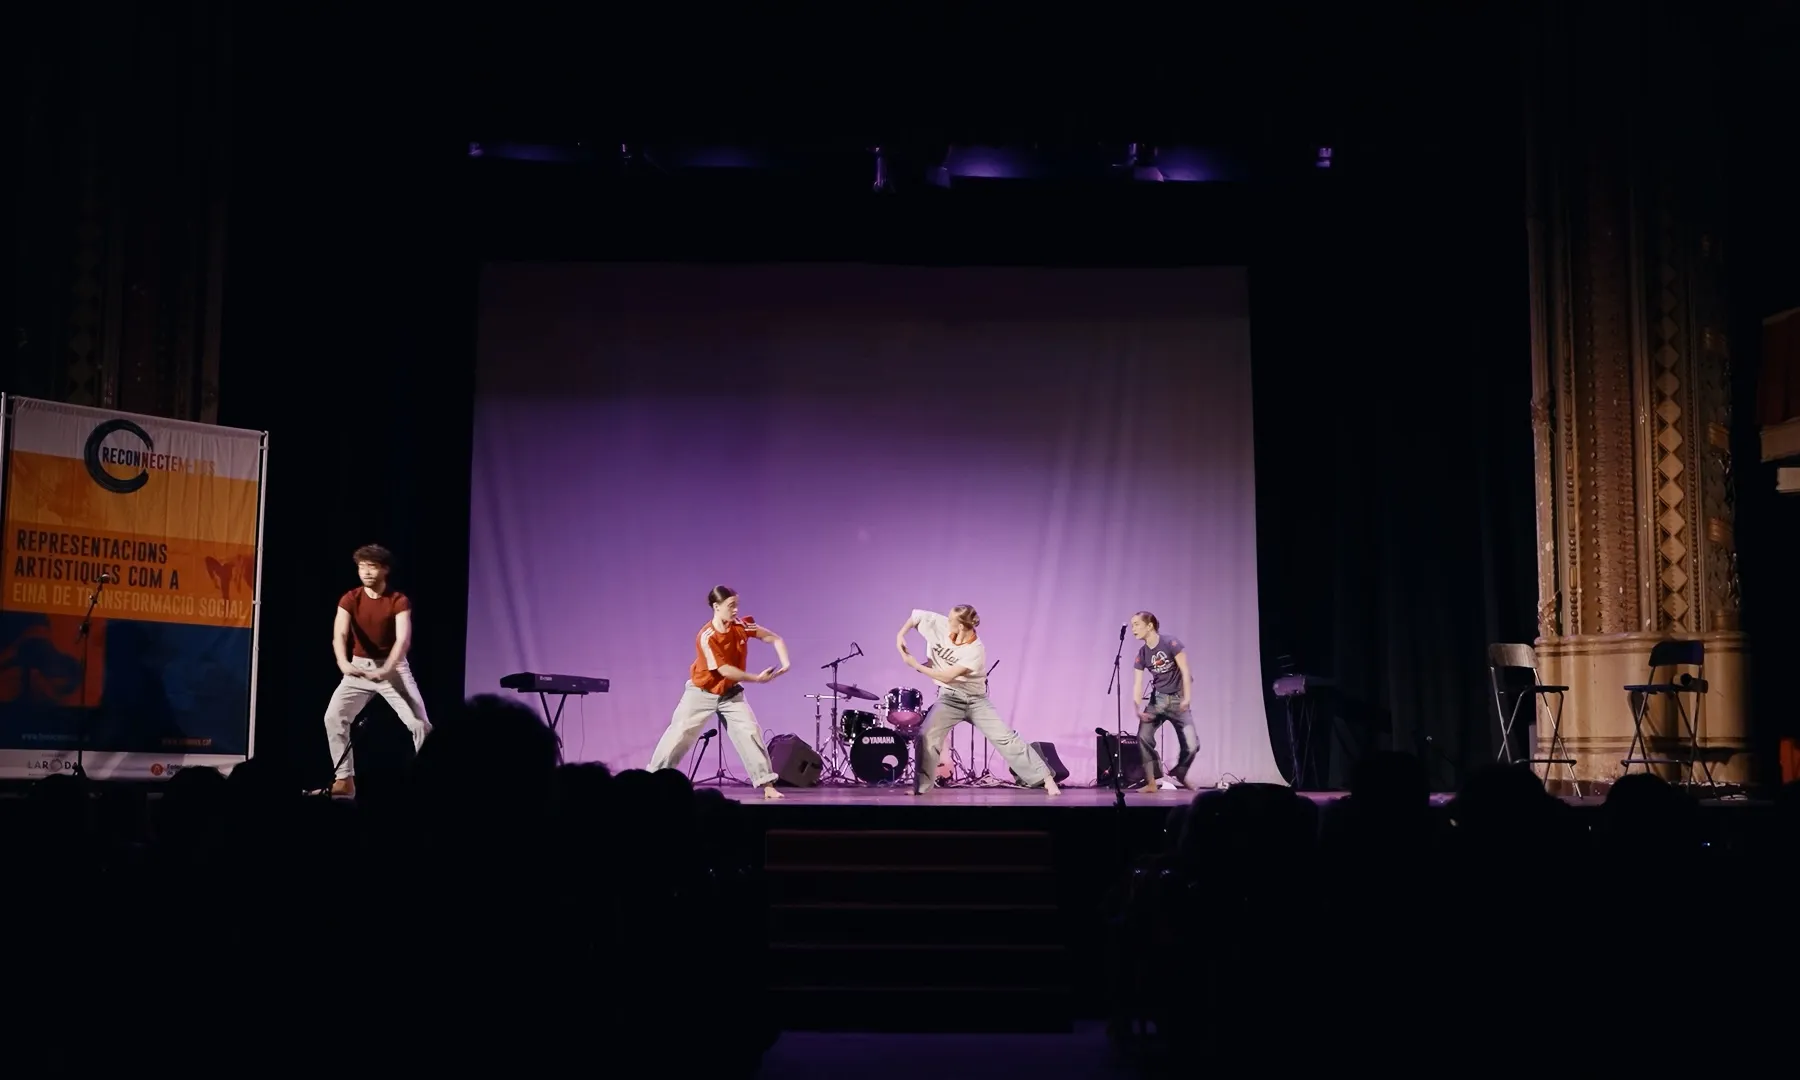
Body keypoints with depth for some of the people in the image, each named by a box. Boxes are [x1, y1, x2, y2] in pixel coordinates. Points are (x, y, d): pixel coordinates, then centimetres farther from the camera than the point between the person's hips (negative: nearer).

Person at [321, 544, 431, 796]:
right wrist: (343, 662, -45)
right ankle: (345, 780, 1)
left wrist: (386, 669, -45)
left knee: (418, 722, -13)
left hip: (393, 667, -2)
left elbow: (403, 639, -27)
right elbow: (339, 634, -24)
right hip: (359, 667, 3)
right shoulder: (349, 599, -8)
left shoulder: (399, 601, -13)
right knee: (333, 717, -8)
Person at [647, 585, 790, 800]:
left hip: (731, 694, 4)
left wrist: (785, 663, -20)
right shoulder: (706, 637, -25)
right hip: (702, 693, -4)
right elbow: (725, 670, -26)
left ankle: (767, 785, -5)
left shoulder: (741, 625, -11)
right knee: (679, 734, -3)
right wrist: (757, 678, -23)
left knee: (751, 732, -8)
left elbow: (774, 638, -3)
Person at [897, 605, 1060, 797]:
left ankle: (1046, 778, -7)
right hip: (949, 697, 3)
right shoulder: (940, 625, -11)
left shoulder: (975, 651, -24)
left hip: (975, 699, -3)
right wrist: (900, 635, -12)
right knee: (927, 736, -16)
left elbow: (947, 676, -27)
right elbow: (916, 616, 3)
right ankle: (920, 787, -1)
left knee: (1005, 737, -9)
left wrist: (915, 665, -22)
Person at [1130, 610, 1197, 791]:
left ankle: (1178, 775, 17)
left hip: (1178, 699, -4)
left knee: (1192, 745, -11)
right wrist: (1137, 707, -21)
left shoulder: (1171, 644, -13)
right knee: (1144, 737, -16)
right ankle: (1151, 782, -6)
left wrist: (1187, 698, -25)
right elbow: (1137, 684, -4)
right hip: (1157, 698, 4)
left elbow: (1185, 671, -15)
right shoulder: (1142, 654, 0)